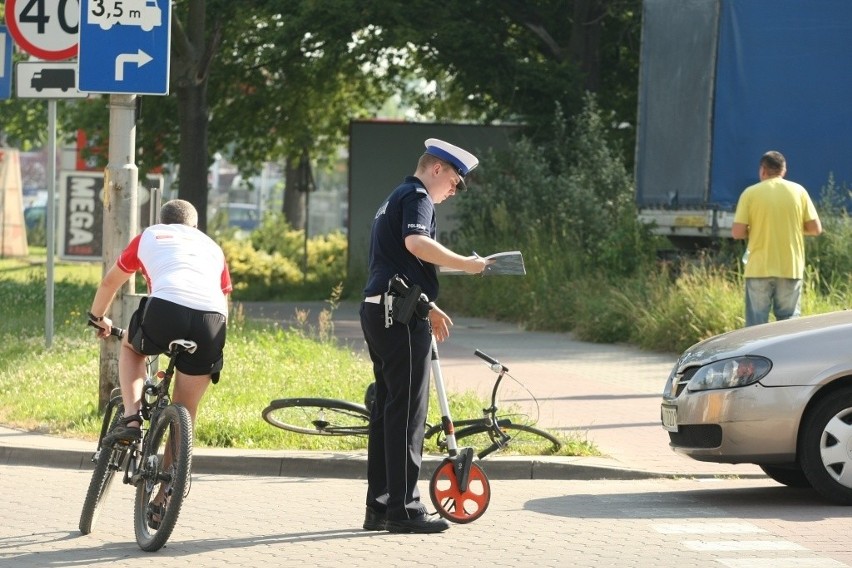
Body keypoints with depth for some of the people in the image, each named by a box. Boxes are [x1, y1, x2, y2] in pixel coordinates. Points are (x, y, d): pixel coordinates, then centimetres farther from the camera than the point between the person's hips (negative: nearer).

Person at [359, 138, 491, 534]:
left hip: (379, 310, 10)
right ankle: (403, 508, -8)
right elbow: (416, 242, -28)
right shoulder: (417, 197, -7)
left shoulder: (395, 200, 25)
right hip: (401, 317, -10)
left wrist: (428, 308, 33)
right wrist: (466, 264, -22)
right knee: (407, 410, -8)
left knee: (387, 408, 12)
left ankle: (379, 506, 14)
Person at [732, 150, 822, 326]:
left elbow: (737, 232, -8)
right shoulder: (798, 191, 2)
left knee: (756, 326, 4)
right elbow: (815, 229, 0)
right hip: (791, 269, 2)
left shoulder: (750, 193, -3)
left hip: (759, 269, -2)